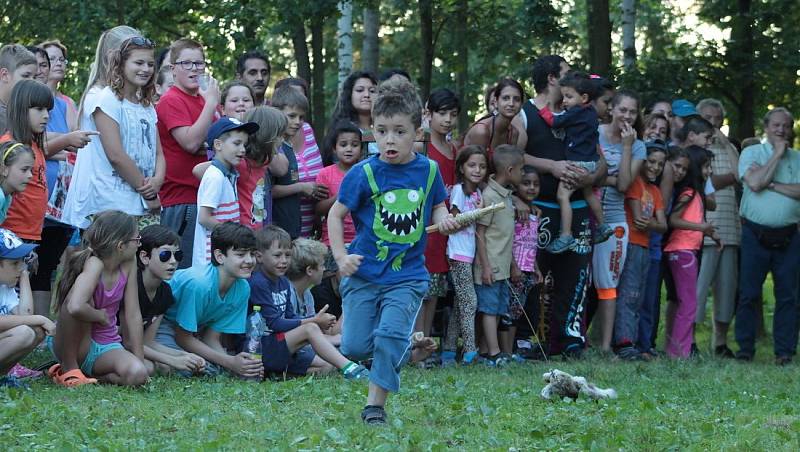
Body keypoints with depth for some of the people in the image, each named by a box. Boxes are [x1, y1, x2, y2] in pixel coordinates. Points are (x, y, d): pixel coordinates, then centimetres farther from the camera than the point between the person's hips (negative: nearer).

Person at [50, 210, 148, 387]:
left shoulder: (128, 264, -4)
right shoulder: (94, 264, -23)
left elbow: (133, 315, -1)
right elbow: (75, 307, -42)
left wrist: (139, 359, -4)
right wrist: (101, 316, -21)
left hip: (107, 347, 5)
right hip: (73, 346, -4)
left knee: (137, 375, -27)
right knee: (80, 298, -33)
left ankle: (88, 372, 0)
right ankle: (68, 370, -17)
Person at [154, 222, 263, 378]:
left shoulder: (242, 288, -13)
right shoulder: (198, 283, -34)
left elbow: (212, 338, -7)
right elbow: (183, 337, -24)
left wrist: (235, 362, -27)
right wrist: (230, 362, -31)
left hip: (196, 329, 7)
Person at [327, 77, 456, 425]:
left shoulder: (428, 170, 0)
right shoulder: (363, 174, -7)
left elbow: (437, 207, 16)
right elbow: (336, 214, 0)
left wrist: (443, 220, -7)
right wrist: (341, 256, -11)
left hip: (407, 275, 0)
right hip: (364, 273, 0)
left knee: (391, 335, -19)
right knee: (355, 348, -1)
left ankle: (376, 404, -6)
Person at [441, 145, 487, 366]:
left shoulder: (477, 192, 14)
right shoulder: (458, 190, -8)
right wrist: (476, 213, -16)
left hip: (470, 254, 8)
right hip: (459, 254, -8)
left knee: (460, 304, 8)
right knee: (469, 301, -11)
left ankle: (448, 350, 12)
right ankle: (470, 351, -11)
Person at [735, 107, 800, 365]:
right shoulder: (752, 153, 5)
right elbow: (754, 183, -13)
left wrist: (772, 185, -12)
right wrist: (777, 154, -7)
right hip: (756, 234, -2)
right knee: (748, 295, 0)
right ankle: (745, 350, 6)